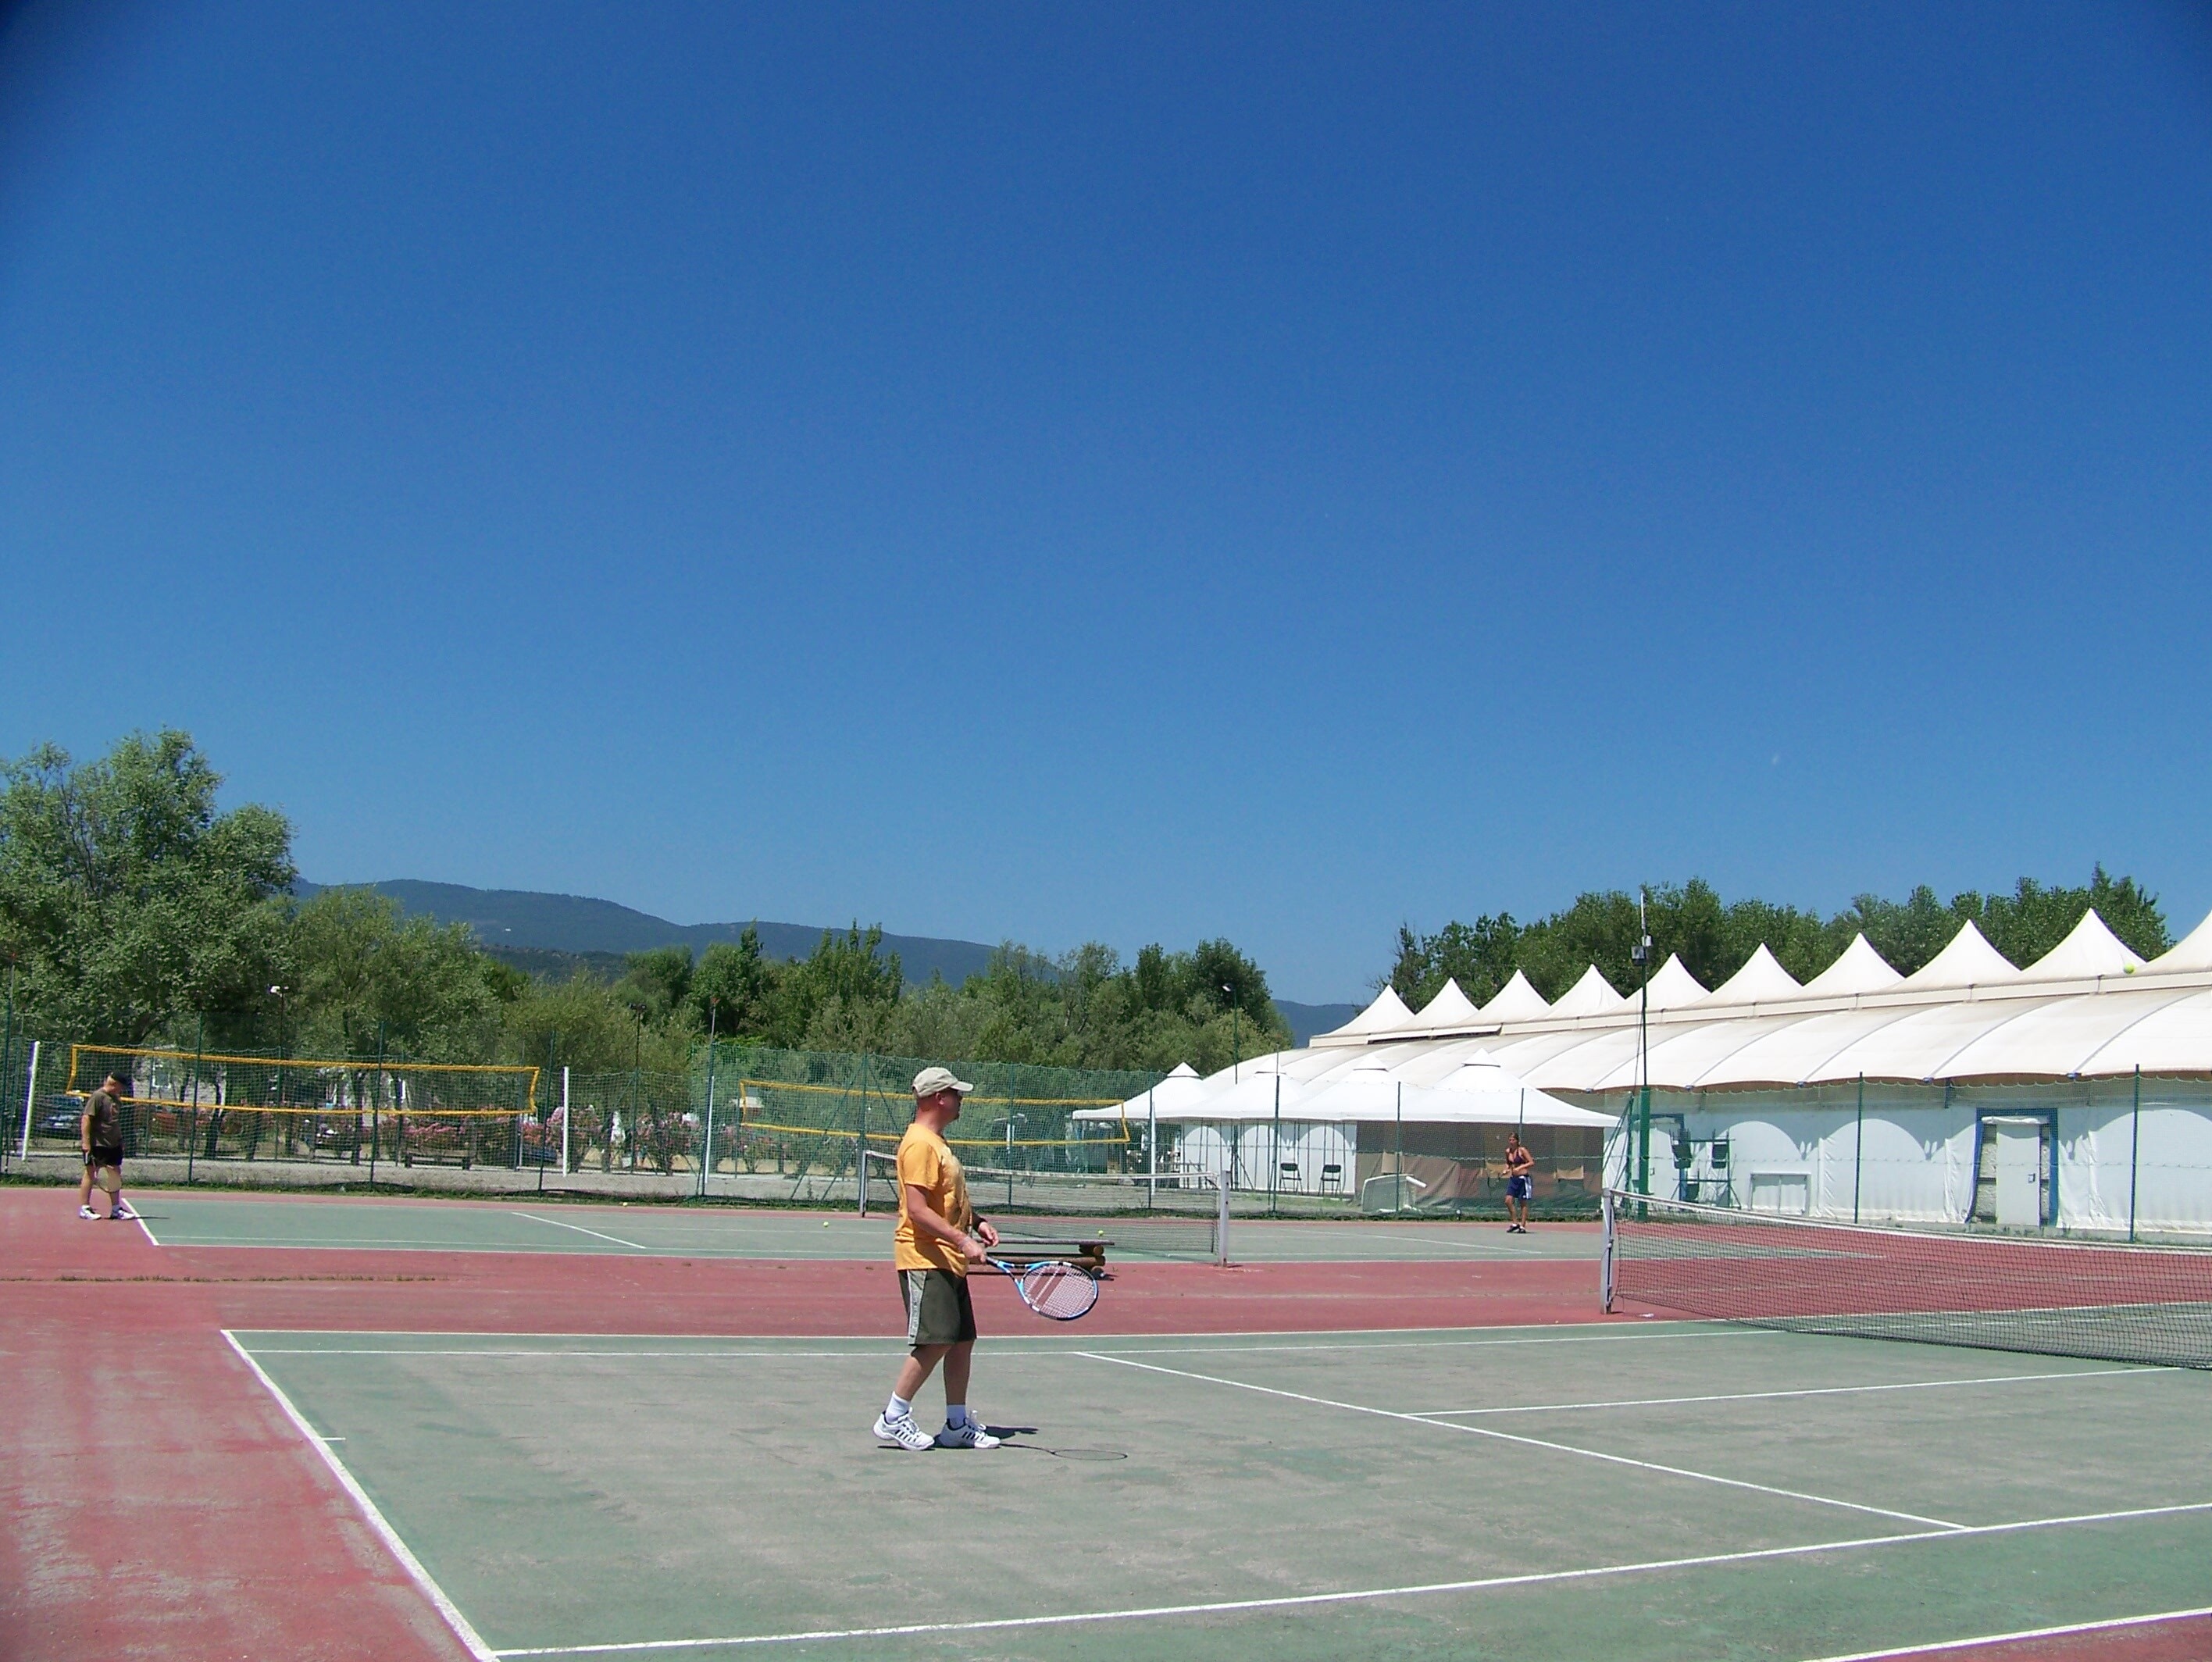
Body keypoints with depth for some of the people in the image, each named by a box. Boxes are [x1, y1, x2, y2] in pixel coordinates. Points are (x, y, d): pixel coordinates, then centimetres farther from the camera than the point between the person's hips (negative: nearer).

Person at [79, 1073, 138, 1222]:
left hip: (113, 1145, 8)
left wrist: (121, 1142, 20)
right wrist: (86, 1143, -21)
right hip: (97, 1144, -8)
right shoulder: (97, 1097, -12)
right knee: (90, 1173, 0)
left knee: (116, 1175, 10)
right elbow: (86, 1119, -16)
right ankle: (84, 1208, 6)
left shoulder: (116, 1099, 13)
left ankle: (116, 1208, 17)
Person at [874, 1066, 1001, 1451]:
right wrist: (962, 1241, -25)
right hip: (925, 1260, -10)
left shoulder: (939, 1142, 19)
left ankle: (957, 1424, 17)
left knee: (962, 1340, 10)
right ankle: (894, 1418, -2)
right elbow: (917, 1209, -22)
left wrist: (976, 1222, 13)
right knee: (934, 1342, -12)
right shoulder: (920, 1144, -15)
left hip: (949, 1262, 10)